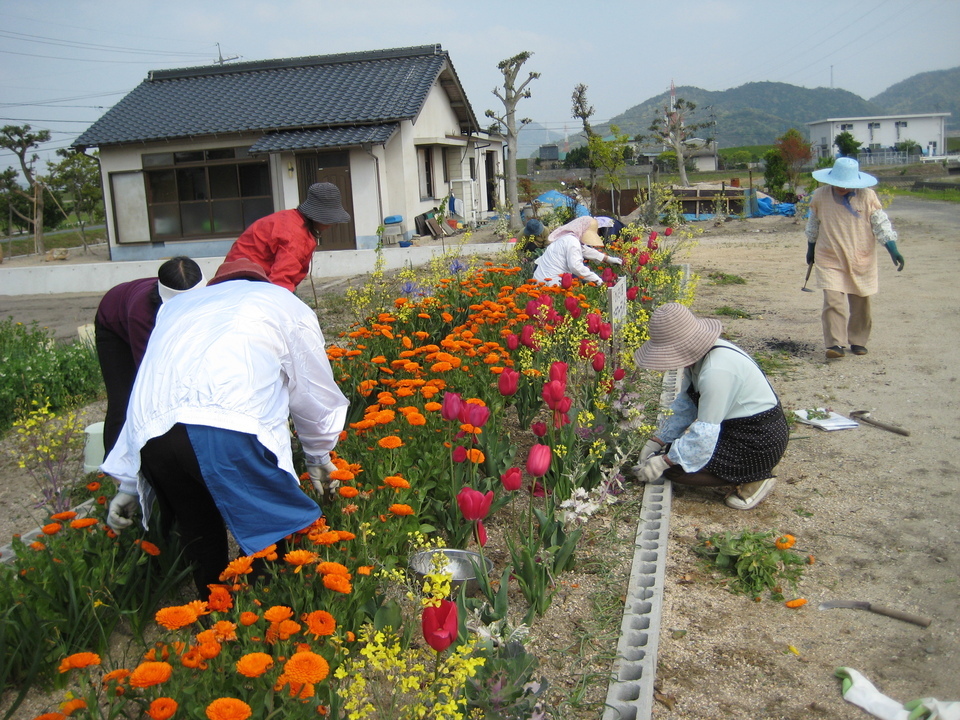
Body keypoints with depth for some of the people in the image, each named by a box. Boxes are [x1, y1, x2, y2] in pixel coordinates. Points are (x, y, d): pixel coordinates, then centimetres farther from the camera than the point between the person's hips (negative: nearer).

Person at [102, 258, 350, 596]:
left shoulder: (179, 305, 37)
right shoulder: (284, 303, 26)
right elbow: (315, 396, 28)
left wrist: (129, 482, 38)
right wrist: (319, 458, 45)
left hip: (152, 438, 5)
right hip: (229, 431, -5)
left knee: (201, 542, 19)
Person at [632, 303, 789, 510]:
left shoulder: (716, 371, -29)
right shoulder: (698, 355, 0)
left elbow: (706, 433, -25)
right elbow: (685, 406, 9)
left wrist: (663, 462, -18)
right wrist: (656, 442, 5)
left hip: (759, 444, -10)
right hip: (738, 429, 10)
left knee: (675, 466, -14)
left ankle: (753, 480, -2)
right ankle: (747, 473, 11)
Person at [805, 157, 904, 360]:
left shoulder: (867, 196, -8)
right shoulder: (820, 196, -5)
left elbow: (881, 224, -6)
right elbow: (813, 225, 11)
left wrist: (893, 250, -14)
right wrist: (810, 249, 18)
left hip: (861, 261, 1)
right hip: (830, 260, -1)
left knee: (860, 303, 9)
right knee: (833, 301, -13)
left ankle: (858, 341, 25)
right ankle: (835, 344, -10)